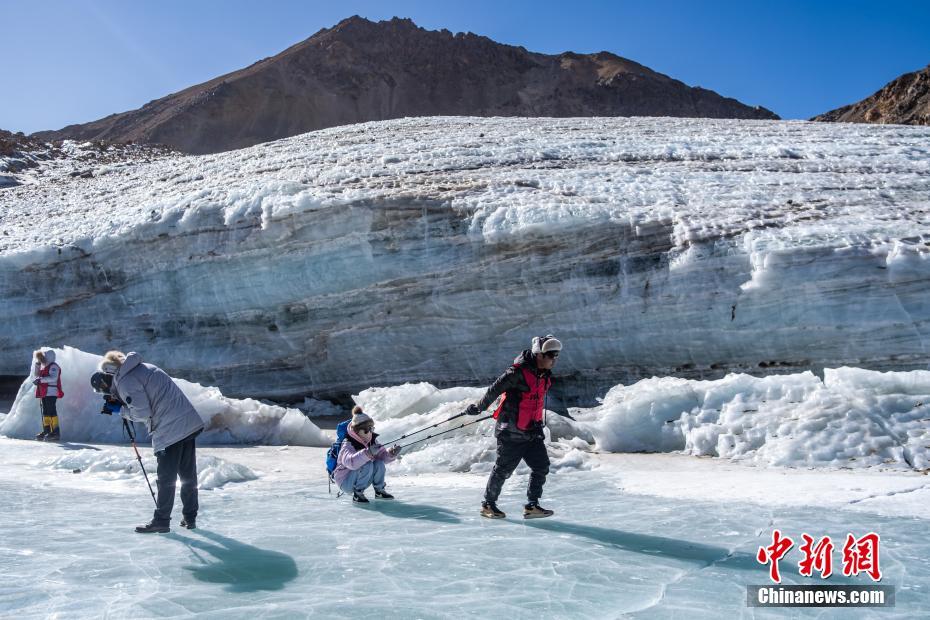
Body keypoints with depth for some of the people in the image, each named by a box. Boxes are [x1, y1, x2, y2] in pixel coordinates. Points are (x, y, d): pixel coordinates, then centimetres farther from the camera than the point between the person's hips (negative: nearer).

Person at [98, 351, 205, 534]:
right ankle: (190, 518, 20)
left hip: (170, 431, -9)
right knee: (188, 474, 13)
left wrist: (122, 411, 5)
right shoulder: (143, 368, 19)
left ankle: (161, 520, 11)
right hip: (190, 422, 9)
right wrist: (124, 406, 14)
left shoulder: (125, 381, -8)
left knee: (166, 478, 2)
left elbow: (142, 412, -12)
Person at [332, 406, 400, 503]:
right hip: (345, 482, -6)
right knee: (367, 465, -30)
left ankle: (379, 491, 1)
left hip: (359, 479, 6)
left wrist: (391, 453, -31)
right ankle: (357, 494, -17)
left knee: (379, 464, -19)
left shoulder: (371, 440, -2)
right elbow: (350, 462, -44)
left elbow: (383, 456, -8)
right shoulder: (348, 444, -25)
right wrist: (368, 453, -58)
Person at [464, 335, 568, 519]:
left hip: (532, 430, 7)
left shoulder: (545, 374, 5)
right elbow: (495, 389, -13)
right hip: (511, 432, -7)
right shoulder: (518, 372, -21)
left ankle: (532, 506, 10)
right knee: (503, 469, 3)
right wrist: (478, 408, -4)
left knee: (541, 466, 1)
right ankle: (488, 504, 20)